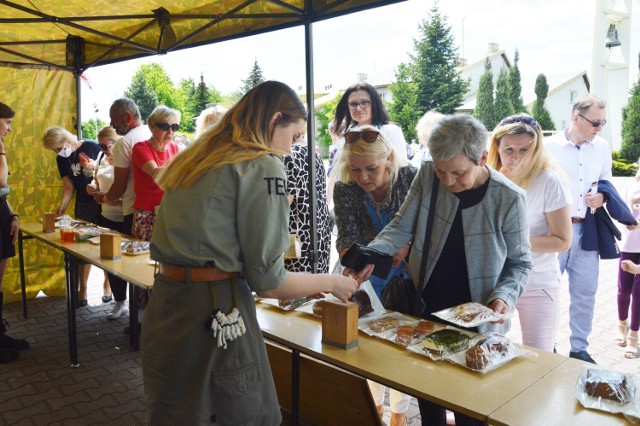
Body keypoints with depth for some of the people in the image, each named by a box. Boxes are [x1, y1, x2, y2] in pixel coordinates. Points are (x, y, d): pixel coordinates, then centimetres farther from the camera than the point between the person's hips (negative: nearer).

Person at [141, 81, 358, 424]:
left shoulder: (193, 159, 13)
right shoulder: (263, 166, -11)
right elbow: (267, 281, -13)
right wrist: (333, 283, 2)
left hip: (164, 303, 8)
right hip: (216, 314, -8)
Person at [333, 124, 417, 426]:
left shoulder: (412, 178, -21)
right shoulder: (345, 190, -18)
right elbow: (348, 238, -22)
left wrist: (407, 246, -31)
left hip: (408, 273, -1)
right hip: (370, 276, 1)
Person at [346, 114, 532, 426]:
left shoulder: (509, 198, -16)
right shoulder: (427, 176, -9)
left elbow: (520, 262, -5)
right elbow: (401, 227, -4)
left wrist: (504, 295, -22)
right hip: (424, 312, 3)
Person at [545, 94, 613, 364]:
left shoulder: (602, 147, 7)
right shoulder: (549, 146, -7)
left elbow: (607, 181, 19)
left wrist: (603, 196, -3)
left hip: (587, 229, 4)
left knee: (585, 292, 9)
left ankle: (579, 349, 24)